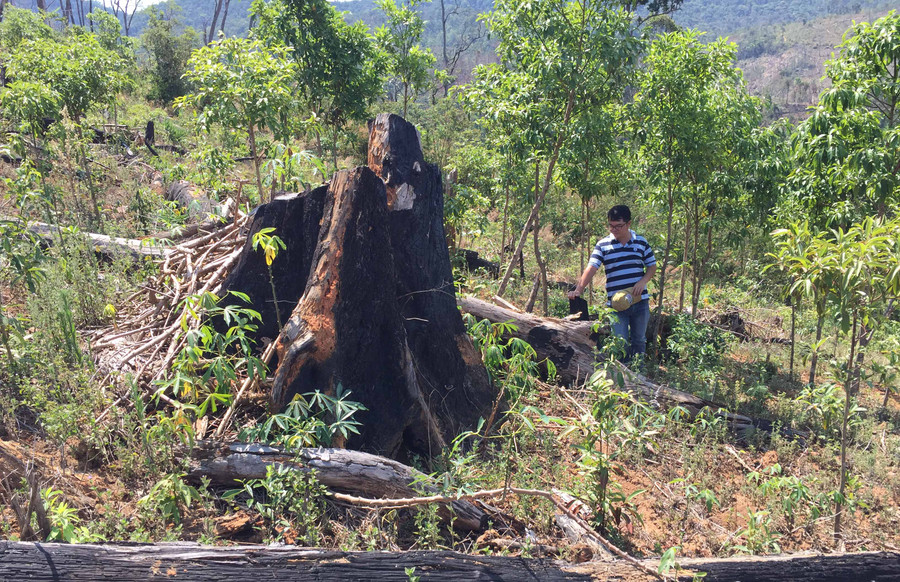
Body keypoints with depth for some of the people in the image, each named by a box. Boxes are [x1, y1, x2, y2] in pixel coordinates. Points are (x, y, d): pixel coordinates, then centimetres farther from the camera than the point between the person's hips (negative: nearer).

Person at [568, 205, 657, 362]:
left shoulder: (641, 243, 4)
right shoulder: (603, 245, -3)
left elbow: (652, 266, 10)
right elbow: (591, 268, -12)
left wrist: (643, 281, -9)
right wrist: (578, 289, -26)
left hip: (640, 301, 3)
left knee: (639, 340, 14)